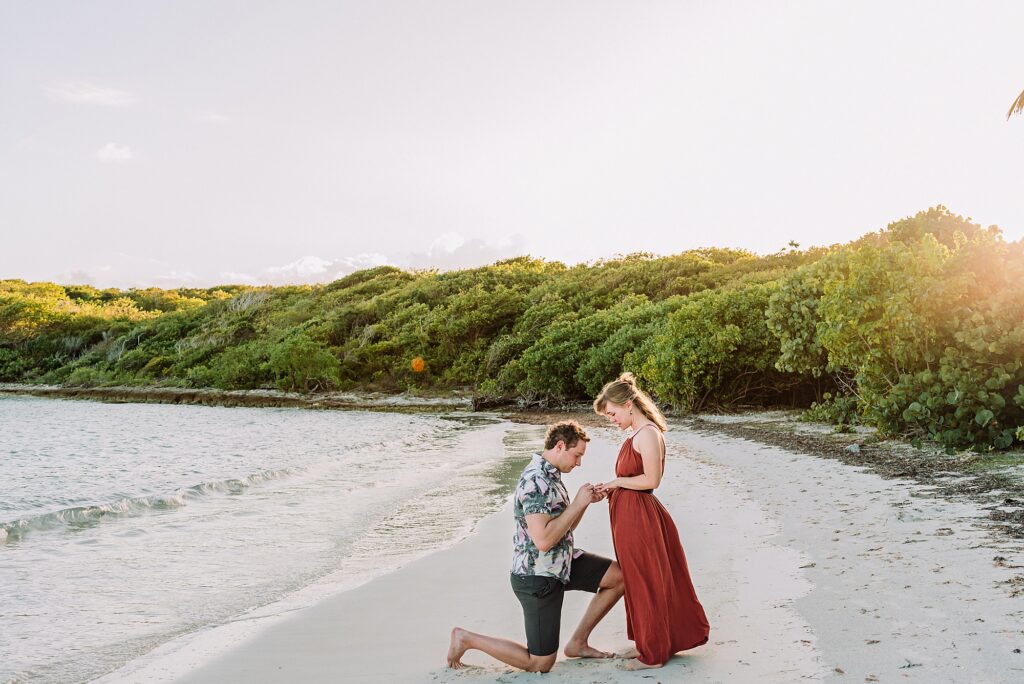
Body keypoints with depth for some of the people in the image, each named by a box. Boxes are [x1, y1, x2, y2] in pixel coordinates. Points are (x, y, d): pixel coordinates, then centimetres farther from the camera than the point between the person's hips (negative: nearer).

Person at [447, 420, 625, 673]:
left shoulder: (549, 475, 7)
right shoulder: (536, 481, -25)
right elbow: (543, 540, -31)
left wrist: (585, 502, 0)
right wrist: (577, 504, -23)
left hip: (560, 563, 9)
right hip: (537, 576, -9)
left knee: (620, 576, 5)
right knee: (540, 664, -1)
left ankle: (578, 642, 16)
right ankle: (465, 638, 12)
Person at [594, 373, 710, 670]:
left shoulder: (647, 433, -17)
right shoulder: (638, 434, 12)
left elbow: (651, 480, -22)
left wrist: (617, 481, -13)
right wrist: (612, 488, 1)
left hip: (639, 517, -10)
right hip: (631, 515, 10)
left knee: (645, 584, 3)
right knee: (640, 581, 18)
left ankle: (653, 654, 16)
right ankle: (651, 644, 31)